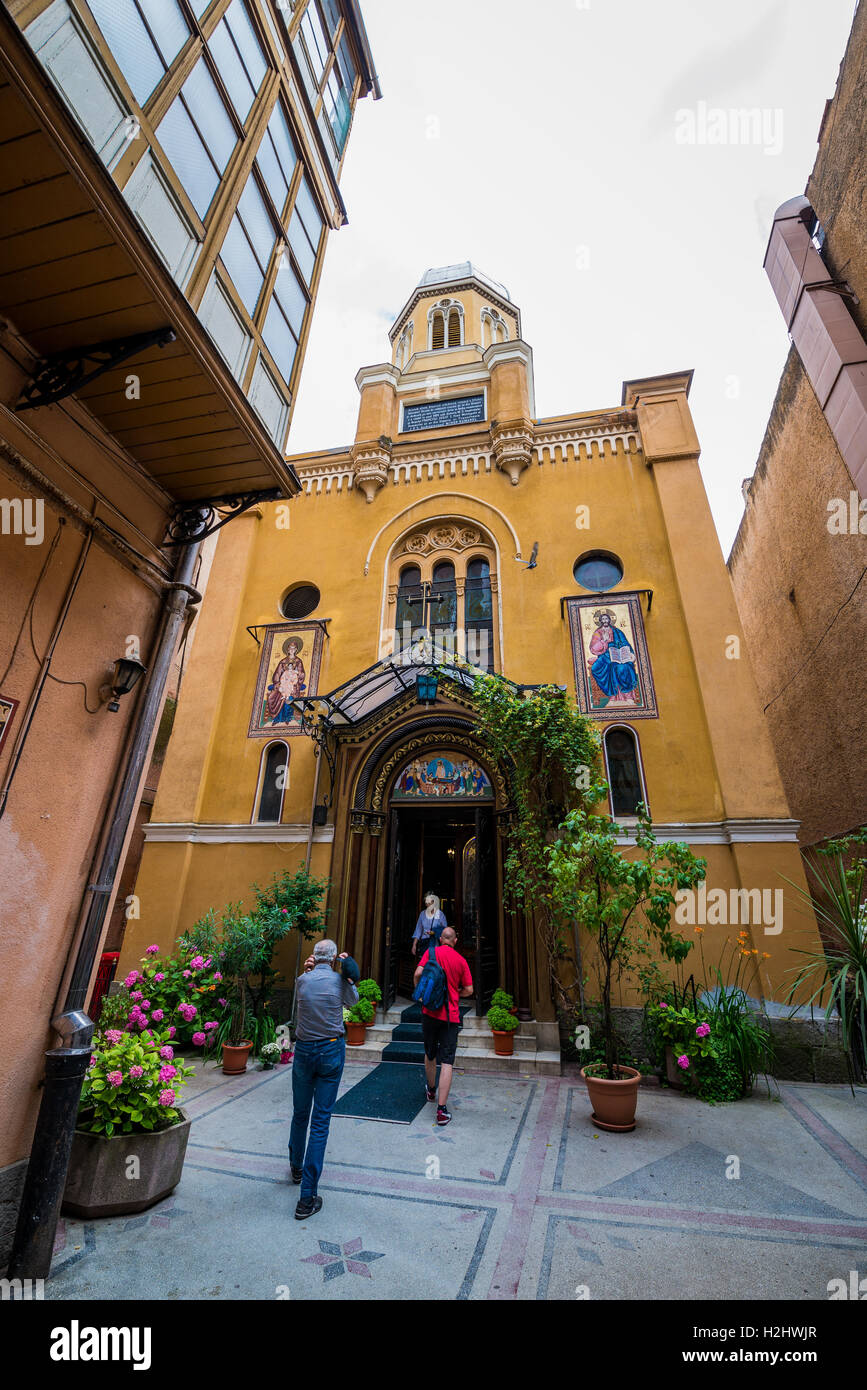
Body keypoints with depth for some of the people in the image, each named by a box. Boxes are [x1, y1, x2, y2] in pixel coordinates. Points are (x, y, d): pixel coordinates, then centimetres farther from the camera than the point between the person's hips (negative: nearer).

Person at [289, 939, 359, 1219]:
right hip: (332, 1051, -2)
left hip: (304, 1051, 2)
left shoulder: (302, 981, -7)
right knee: (321, 1121, 4)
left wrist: (306, 972, 9)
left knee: (300, 1114, 22)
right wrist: (348, 976, 5)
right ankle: (307, 1198, 6)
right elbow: (352, 1001, 9)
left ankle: (296, 1167, 45)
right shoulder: (340, 980, -11)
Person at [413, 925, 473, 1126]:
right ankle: (441, 1108, -4)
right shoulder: (461, 960, -2)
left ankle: (431, 1091, 42)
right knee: (447, 1062, 2)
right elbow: (469, 990, -1)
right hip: (451, 1015, -1)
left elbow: (418, 973, -13)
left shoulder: (432, 952, -4)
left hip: (430, 1011, 1)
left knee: (430, 1054, 22)